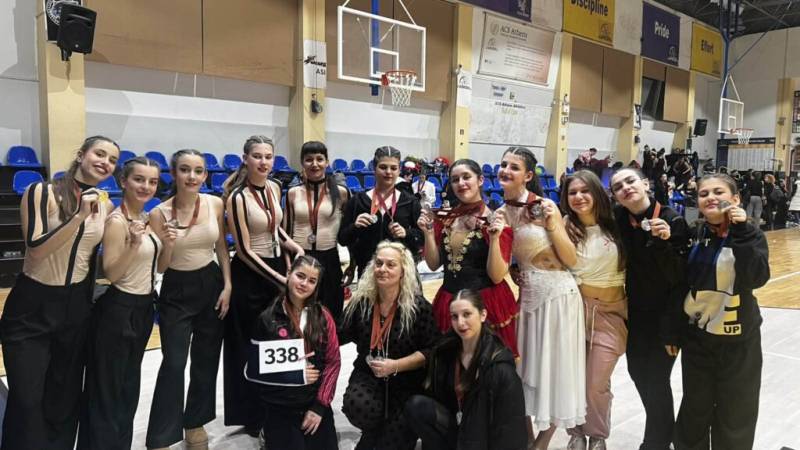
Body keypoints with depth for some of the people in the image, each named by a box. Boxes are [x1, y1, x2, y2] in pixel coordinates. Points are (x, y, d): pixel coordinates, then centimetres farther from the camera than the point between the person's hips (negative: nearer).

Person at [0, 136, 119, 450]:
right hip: (31, 308, -4)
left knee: (65, 396, 15)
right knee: (26, 399, 2)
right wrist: (80, 216, -30)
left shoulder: (107, 207, 2)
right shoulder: (41, 193, -11)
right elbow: (36, 249, -22)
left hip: (77, 308, 4)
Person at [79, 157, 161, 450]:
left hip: (143, 307, 9)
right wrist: (133, 244, -33)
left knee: (129, 383, 21)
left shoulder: (148, 219, 6)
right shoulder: (117, 221, -18)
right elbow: (111, 274, -21)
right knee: (108, 387, 5)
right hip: (118, 309, -9)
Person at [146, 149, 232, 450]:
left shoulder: (215, 204, -5)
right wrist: (168, 245, -28)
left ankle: (195, 422, 32)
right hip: (176, 291, -3)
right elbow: (160, 267, -9)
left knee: (206, 359, 12)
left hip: (211, 285, 3)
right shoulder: (159, 213, -12)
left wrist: (227, 286, -1)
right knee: (173, 363, -5)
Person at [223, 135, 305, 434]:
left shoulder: (274, 187, 2)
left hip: (277, 267, 7)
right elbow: (244, 251, -17)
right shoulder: (238, 198, -18)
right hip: (249, 276, -7)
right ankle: (252, 416, 23)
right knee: (250, 345, 6)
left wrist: (294, 247, 1)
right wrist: (278, 279, -18)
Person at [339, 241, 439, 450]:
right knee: (358, 407, -29)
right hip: (367, 376, 2)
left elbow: (431, 350, -13)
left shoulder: (419, 306, -12)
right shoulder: (360, 302, -3)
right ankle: (375, 433, 7)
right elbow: (341, 335, 8)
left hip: (406, 383, -2)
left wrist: (395, 366, -22)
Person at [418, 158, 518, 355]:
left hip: (486, 304, -4)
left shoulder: (495, 221, -9)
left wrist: (494, 238, -24)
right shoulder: (445, 218, 4)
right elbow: (433, 264, 6)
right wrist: (428, 232, -6)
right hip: (449, 302, 5)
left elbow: (497, 276, -13)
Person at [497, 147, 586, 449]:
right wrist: (510, 272, -4)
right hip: (528, 296, 5)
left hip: (559, 295, -4)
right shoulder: (500, 213, 3)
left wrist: (552, 224, -23)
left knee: (555, 366, 7)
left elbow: (571, 259, -12)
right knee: (527, 365, 13)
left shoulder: (545, 206, -11)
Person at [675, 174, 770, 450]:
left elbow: (756, 279, -24)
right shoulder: (694, 234, 0)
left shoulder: (750, 234, -8)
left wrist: (741, 233, -28)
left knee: (735, 413, 11)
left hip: (737, 338, -3)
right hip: (696, 335, 3)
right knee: (694, 408, 16)